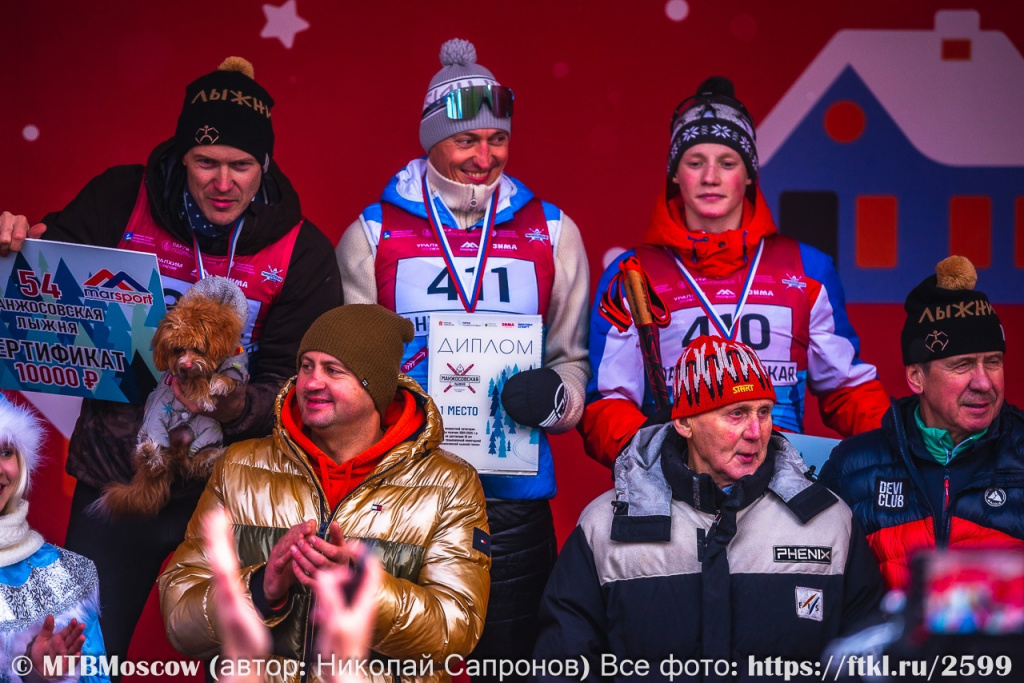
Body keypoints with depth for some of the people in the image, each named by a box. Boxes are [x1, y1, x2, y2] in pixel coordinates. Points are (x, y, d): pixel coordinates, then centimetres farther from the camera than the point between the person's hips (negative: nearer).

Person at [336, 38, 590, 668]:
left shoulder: (553, 233, 9)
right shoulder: (372, 234, 6)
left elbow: (574, 358, 11)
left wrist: (553, 395, -10)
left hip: (514, 493, 1)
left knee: (510, 660, 4)